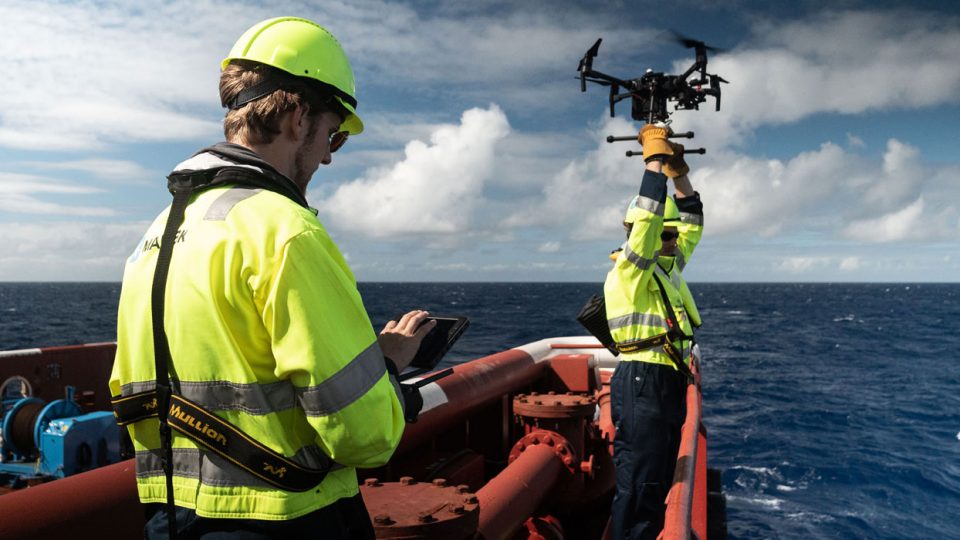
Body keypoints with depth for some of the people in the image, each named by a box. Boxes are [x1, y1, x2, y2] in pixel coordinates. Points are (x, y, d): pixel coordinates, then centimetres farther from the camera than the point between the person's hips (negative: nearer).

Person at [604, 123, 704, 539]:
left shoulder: (668, 267, 16)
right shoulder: (630, 269, -9)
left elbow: (692, 222, 21)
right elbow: (649, 213, -20)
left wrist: (679, 170, 14)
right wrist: (656, 156, -13)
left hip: (669, 381, 9)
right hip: (643, 382, -9)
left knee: (658, 483, 15)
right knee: (638, 487, -7)